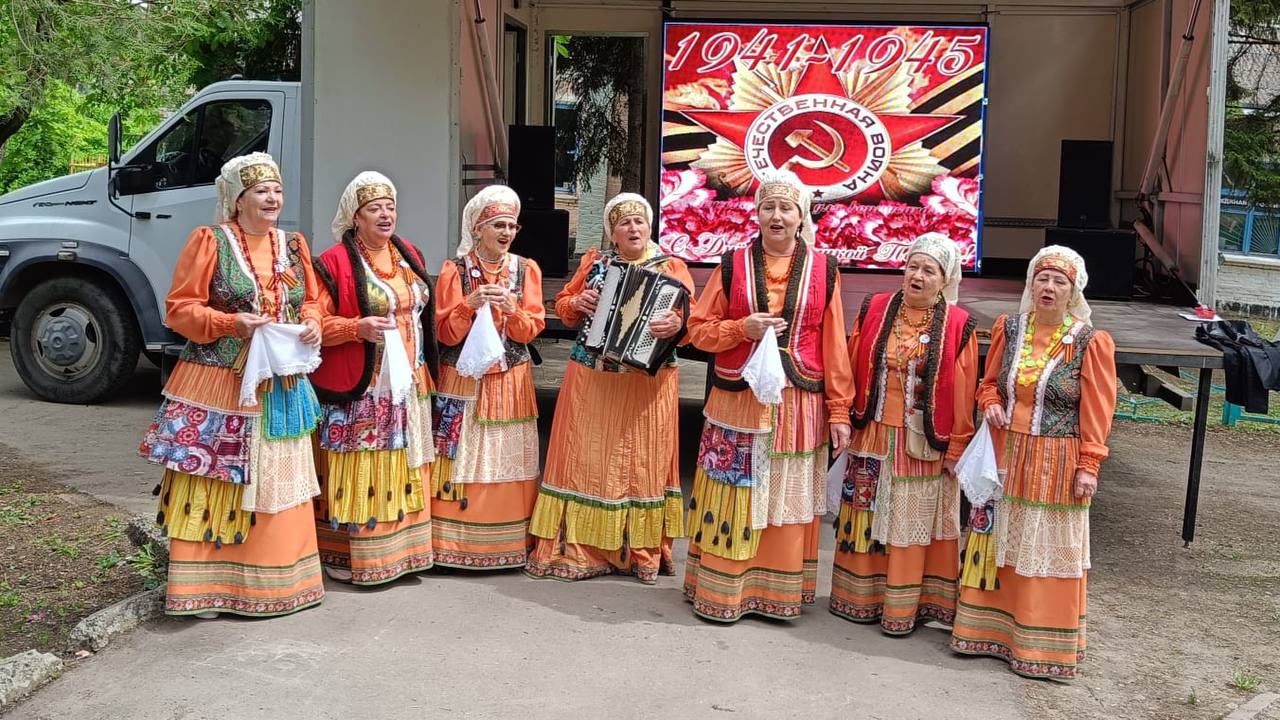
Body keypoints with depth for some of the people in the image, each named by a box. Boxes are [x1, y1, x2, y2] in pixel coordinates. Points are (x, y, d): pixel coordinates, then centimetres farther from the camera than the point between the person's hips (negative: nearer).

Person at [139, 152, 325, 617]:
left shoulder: (293, 246, 12)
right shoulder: (209, 242, -5)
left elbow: (311, 300, 20)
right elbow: (179, 309, -7)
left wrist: (312, 324, -3)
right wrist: (231, 323, -22)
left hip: (281, 388, 5)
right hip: (220, 388, -5)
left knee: (277, 485, 11)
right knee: (213, 484, -2)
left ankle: (279, 578, 23)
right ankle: (205, 587, 7)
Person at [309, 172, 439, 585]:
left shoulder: (410, 256, 14)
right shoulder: (336, 262, -7)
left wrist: (423, 370, 15)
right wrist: (358, 327, -24)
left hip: (407, 386, 6)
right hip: (358, 392, -6)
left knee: (403, 469, 10)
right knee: (358, 473, -5)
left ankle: (401, 548, 19)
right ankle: (347, 557, 4)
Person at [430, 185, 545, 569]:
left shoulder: (527, 269, 5)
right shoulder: (455, 270, -1)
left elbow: (531, 329, 1)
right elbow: (445, 333, -4)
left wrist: (512, 309, -18)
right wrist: (469, 305, -21)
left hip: (511, 381, 2)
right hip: (464, 380, -2)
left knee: (508, 462, 3)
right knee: (461, 461, -3)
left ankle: (509, 541, 11)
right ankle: (456, 542, 6)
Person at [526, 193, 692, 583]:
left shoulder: (671, 267, 3)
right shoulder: (594, 261, 11)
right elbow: (562, 305, 16)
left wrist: (677, 324, -29)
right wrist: (577, 303, -6)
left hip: (647, 384, -2)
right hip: (591, 380, 2)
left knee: (643, 461, 3)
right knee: (586, 459, 5)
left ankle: (644, 550, 12)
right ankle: (576, 545, 13)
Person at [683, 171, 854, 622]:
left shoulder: (823, 270, 4)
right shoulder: (733, 265, 4)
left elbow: (834, 347, 2)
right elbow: (699, 330, 5)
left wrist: (839, 411, -1)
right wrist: (743, 328, -13)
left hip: (798, 407, 1)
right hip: (737, 403, 0)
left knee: (787, 501, 6)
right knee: (732, 499, 3)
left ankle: (778, 591, 20)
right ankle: (721, 591, 15)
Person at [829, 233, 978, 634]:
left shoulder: (958, 326, -5)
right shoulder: (874, 310, 2)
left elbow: (964, 393, -4)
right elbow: (853, 370, 6)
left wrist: (957, 447, -5)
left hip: (925, 446, -2)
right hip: (873, 437, 3)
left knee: (913, 522, 6)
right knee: (868, 518, 11)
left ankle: (903, 607, 16)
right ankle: (862, 597, 25)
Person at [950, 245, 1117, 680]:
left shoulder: (1090, 342, -8)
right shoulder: (1009, 328, 3)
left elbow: (1096, 413, -7)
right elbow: (990, 383, 15)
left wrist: (1089, 466, -11)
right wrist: (990, 405, -6)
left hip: (1057, 463, -4)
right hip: (1006, 456, 4)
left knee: (1048, 548, 4)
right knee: (999, 542, 12)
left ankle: (1042, 644, 16)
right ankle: (991, 627, 27)